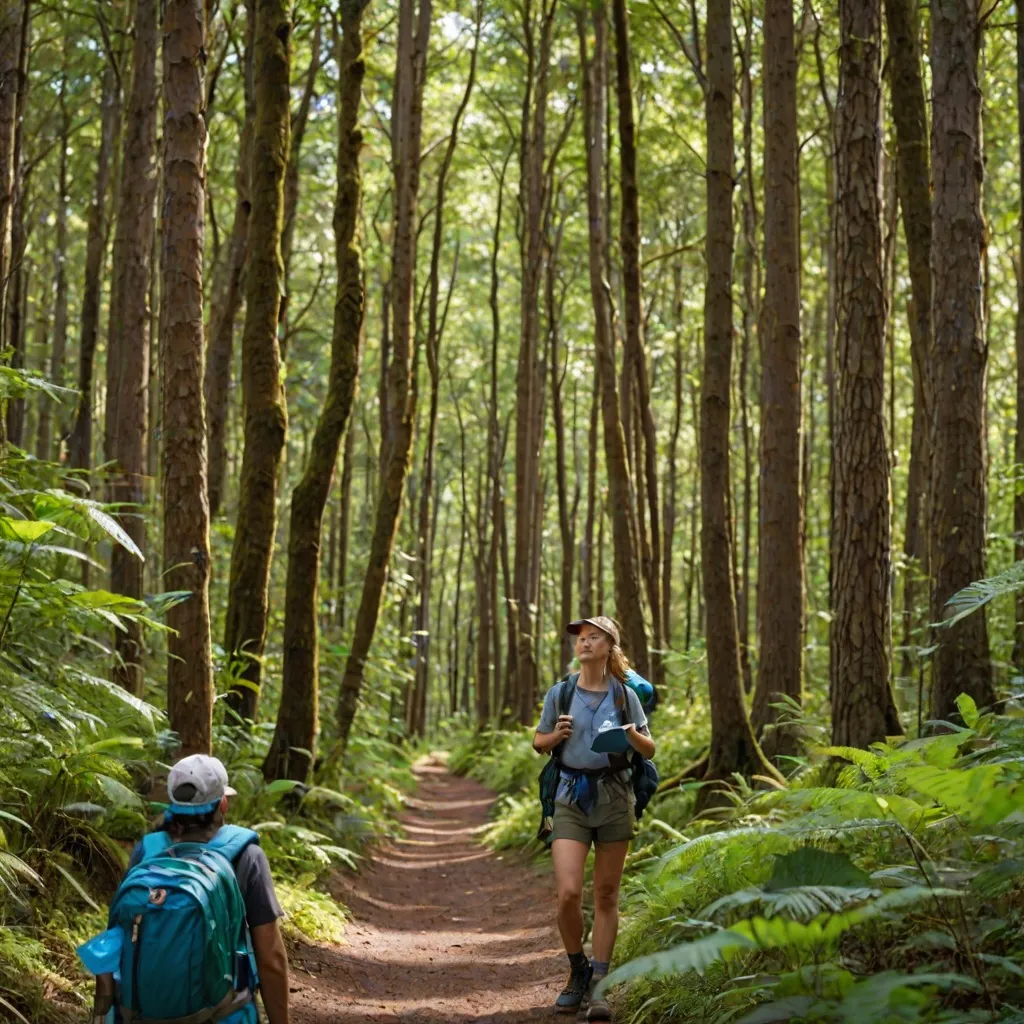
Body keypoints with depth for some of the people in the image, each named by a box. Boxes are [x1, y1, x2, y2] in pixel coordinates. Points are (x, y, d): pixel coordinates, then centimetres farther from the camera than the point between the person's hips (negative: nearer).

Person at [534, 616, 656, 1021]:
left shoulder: (624, 696, 2)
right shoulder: (559, 693, 2)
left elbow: (650, 750, 8)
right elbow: (539, 742, 13)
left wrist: (631, 734, -14)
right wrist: (557, 735, -9)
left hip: (613, 797, 0)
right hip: (571, 798, 0)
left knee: (606, 896, 4)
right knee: (568, 893, -12)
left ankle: (597, 987, 13)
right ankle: (578, 972, 12)